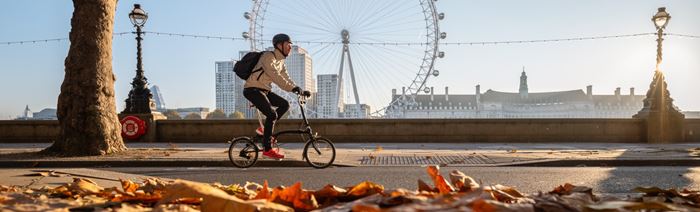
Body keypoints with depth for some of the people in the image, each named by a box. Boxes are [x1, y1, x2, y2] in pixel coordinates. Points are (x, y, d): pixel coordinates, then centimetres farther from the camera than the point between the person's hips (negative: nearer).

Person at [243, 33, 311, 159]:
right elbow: (275, 76, -31)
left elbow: (286, 79, 8)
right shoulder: (268, 57, -17)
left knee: (284, 104, -1)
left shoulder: (281, 62, 12)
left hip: (264, 90, 9)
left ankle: (265, 129, 7)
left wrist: (301, 90, -6)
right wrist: (292, 88, -40)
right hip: (252, 89, -9)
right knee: (272, 114, -20)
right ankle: (267, 149, -14)